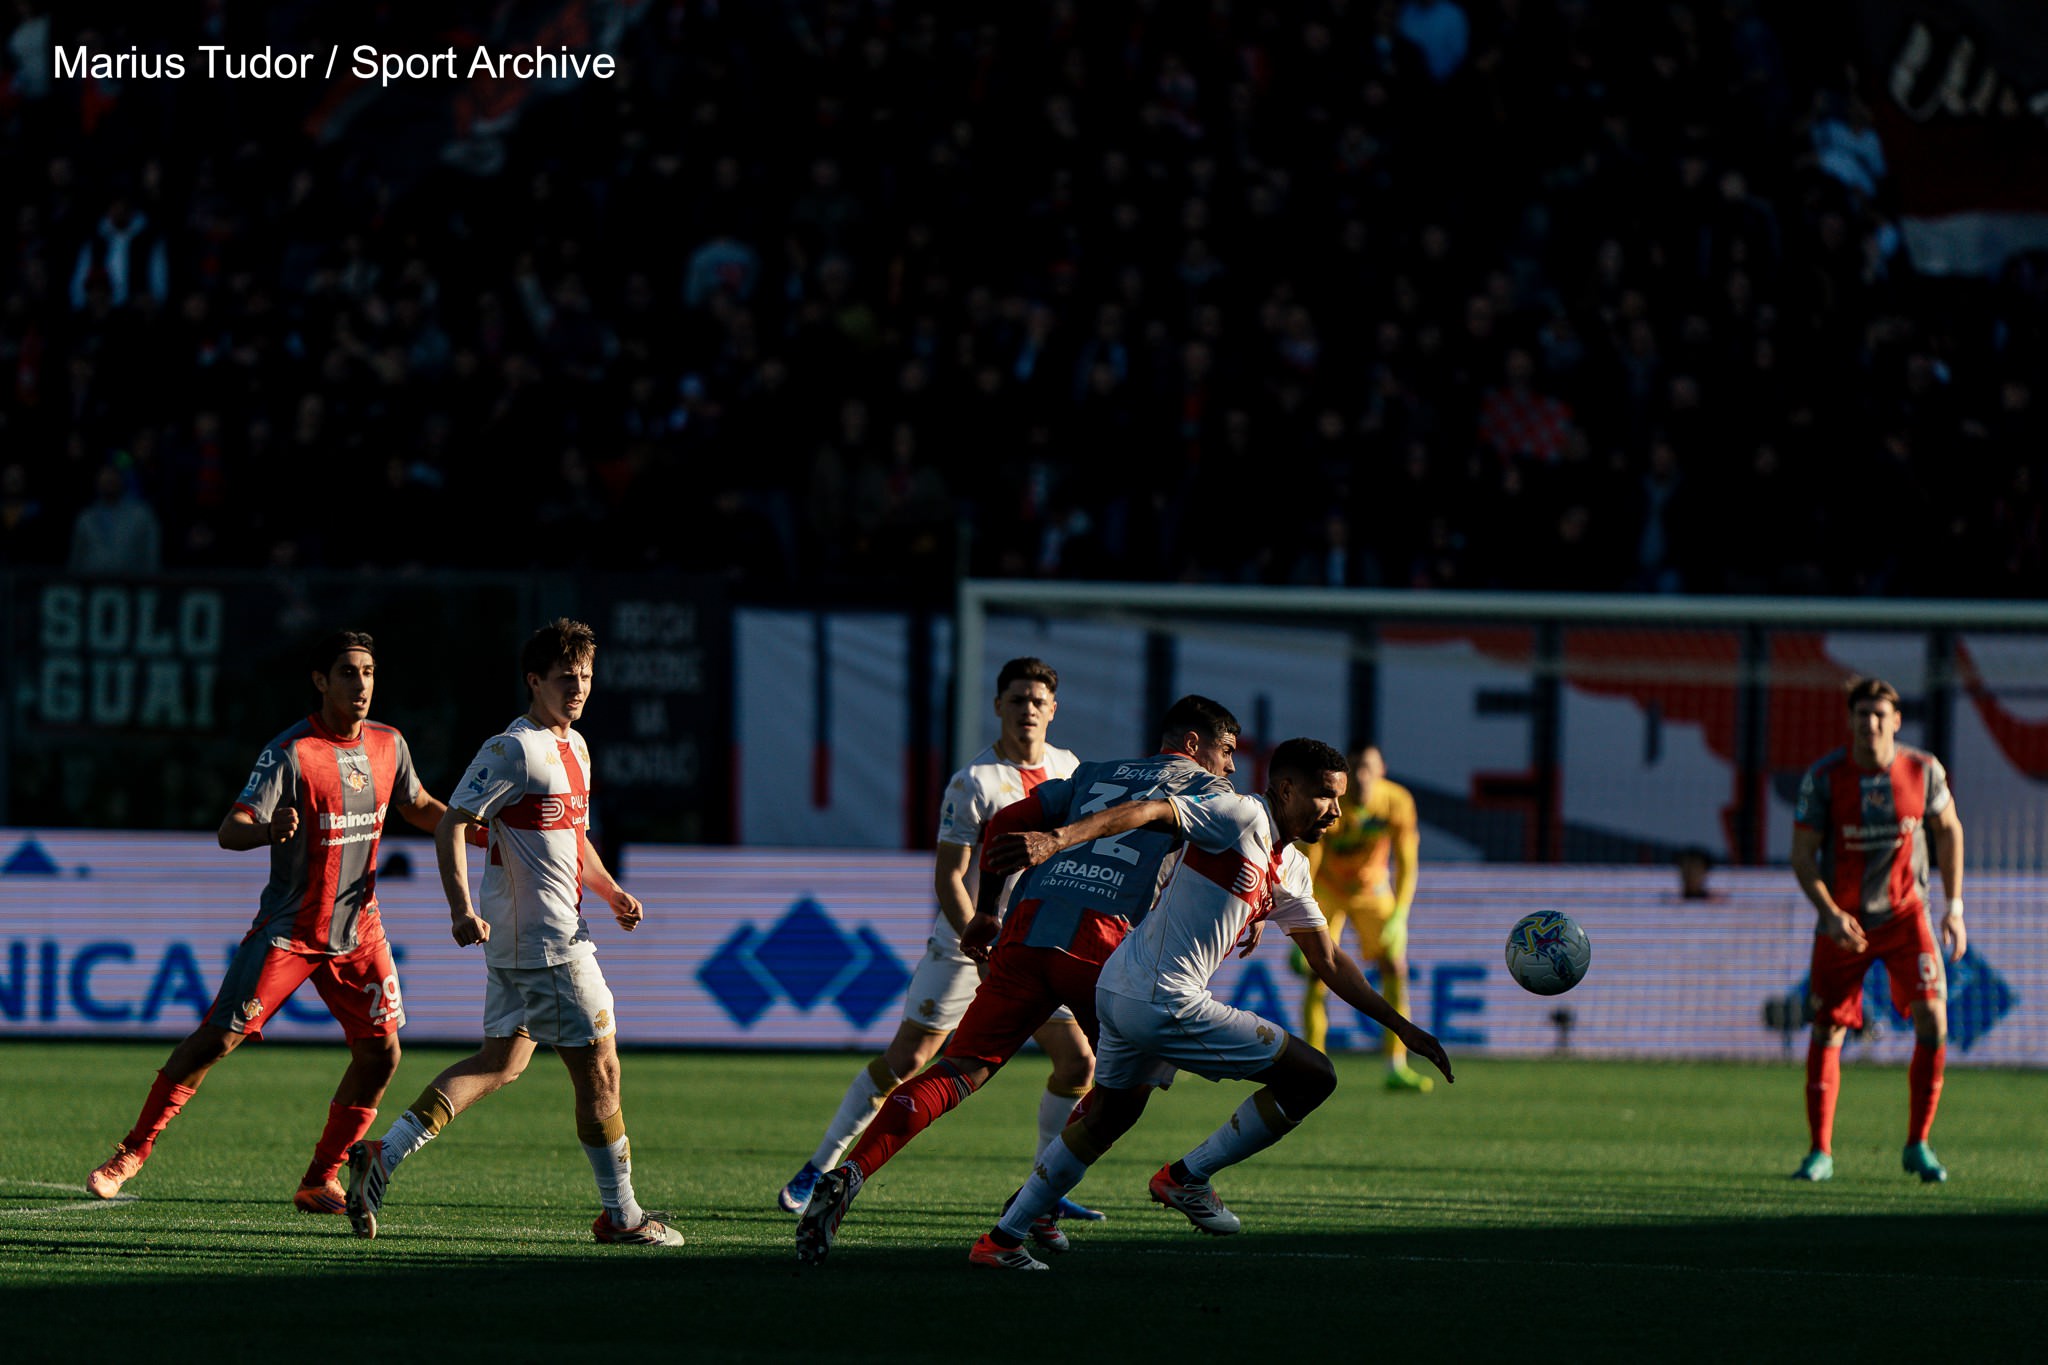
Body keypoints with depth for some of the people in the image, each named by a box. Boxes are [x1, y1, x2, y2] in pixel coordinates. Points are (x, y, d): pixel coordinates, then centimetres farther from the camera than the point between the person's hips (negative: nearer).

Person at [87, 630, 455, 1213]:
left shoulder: (388, 745, 4)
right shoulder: (290, 752, -15)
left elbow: (420, 808, 23)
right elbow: (230, 831, -23)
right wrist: (268, 830, -45)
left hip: (358, 930, 6)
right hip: (287, 930, -5)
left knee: (380, 1053, -1)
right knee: (216, 1038, -10)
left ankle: (319, 1182, 10)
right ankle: (132, 1153, 2)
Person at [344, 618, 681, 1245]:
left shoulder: (575, 748, 17)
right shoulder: (515, 749, -13)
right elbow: (451, 823, -17)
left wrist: (611, 892, 15)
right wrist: (462, 908, -27)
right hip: (547, 943, -10)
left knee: (501, 1062, 13)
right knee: (600, 1069, -3)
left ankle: (383, 1155, 8)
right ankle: (621, 1214, 5)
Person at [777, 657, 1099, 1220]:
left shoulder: (1067, 769, 3)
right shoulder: (974, 782, -16)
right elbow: (947, 878, -18)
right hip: (962, 940, -5)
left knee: (1078, 1061, -3)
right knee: (904, 1061, -7)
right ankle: (819, 1169, 4)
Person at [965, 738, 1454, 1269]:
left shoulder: (1291, 871, 18)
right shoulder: (1244, 817, -11)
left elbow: (1328, 961, 25)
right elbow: (1151, 812, -21)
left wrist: (1402, 1027, 25)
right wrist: (1057, 840, -35)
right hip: (1165, 1002, -10)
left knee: (1108, 1118, 27)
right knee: (1313, 1077, -4)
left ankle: (1001, 1240, 31)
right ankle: (1187, 1177, 6)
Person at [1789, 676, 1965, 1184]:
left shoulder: (1923, 770, -7)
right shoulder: (1823, 777, -12)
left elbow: (1949, 830, 9)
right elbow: (1802, 855, -8)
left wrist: (1954, 907, 5)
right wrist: (1830, 913, -22)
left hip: (1905, 913, 1)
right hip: (1843, 920, 0)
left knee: (1933, 1018, -14)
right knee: (1826, 1032, -3)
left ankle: (1918, 1147, -1)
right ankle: (1820, 1152, 10)